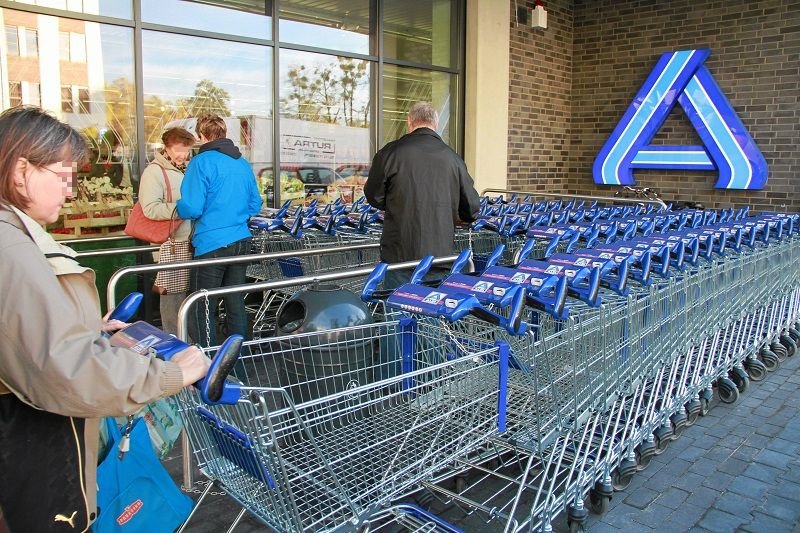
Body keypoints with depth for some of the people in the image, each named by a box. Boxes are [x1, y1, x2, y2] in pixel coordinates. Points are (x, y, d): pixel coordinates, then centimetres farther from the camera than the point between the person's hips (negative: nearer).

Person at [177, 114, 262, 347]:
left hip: (211, 244, -6)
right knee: (236, 304, 14)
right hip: (241, 240, 6)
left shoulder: (202, 162, -10)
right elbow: (255, 205, 15)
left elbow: (191, 208, -14)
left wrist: (179, 206, 6)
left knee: (203, 310, 2)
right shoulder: (243, 163, 9)